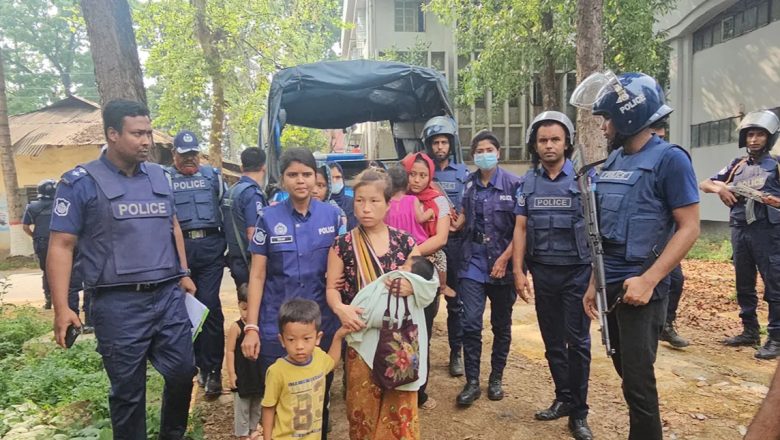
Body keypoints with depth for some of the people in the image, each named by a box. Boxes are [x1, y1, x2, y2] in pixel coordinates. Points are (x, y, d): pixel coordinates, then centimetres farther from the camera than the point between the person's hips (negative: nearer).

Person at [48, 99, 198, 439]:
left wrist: (184, 273, 15)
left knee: (183, 372, 12)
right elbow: (61, 246, -7)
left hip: (169, 296, 5)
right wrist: (61, 308, -13)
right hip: (119, 304, -4)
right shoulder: (81, 182, -5)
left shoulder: (158, 176, 10)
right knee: (127, 389, 9)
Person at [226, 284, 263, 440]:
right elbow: (230, 351, -12)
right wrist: (231, 373, -13)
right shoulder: (236, 327, -14)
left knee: (257, 406, 19)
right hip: (242, 374, -4)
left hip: (259, 374, 4)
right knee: (242, 407, 8)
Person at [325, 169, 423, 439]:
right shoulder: (343, 245, -3)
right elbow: (332, 288, 0)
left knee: (399, 403, 7)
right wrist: (340, 308, -20)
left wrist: (412, 286, -18)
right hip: (361, 334, 0)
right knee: (363, 403, 10)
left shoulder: (405, 242, -1)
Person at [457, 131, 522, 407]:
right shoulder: (467, 184, 4)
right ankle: (472, 382, 9)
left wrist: (504, 259, -13)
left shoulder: (513, 184, -6)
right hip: (473, 264, 2)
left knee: (501, 326, 11)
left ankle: (496, 379, 27)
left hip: (503, 265, -1)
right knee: (471, 324, -4)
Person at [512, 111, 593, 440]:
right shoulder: (528, 182, 5)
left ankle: (578, 412, 14)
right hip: (543, 273, 3)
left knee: (577, 341, 2)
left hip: (577, 272, -3)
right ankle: (563, 398, 29)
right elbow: (521, 229, 6)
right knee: (552, 340, 12)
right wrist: (518, 272, 0)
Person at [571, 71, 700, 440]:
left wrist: (648, 280, -22)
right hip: (610, 285, 7)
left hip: (640, 287, -7)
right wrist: (594, 283, 13)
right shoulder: (613, 160, 10)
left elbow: (688, 228, -13)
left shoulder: (669, 159, -10)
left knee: (638, 379, 0)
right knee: (625, 369, 17)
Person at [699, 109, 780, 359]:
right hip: (739, 231, 5)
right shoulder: (736, 166, 12)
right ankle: (750, 331, 22)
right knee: (744, 285, 11)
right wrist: (719, 188, -7)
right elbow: (704, 184, 13)